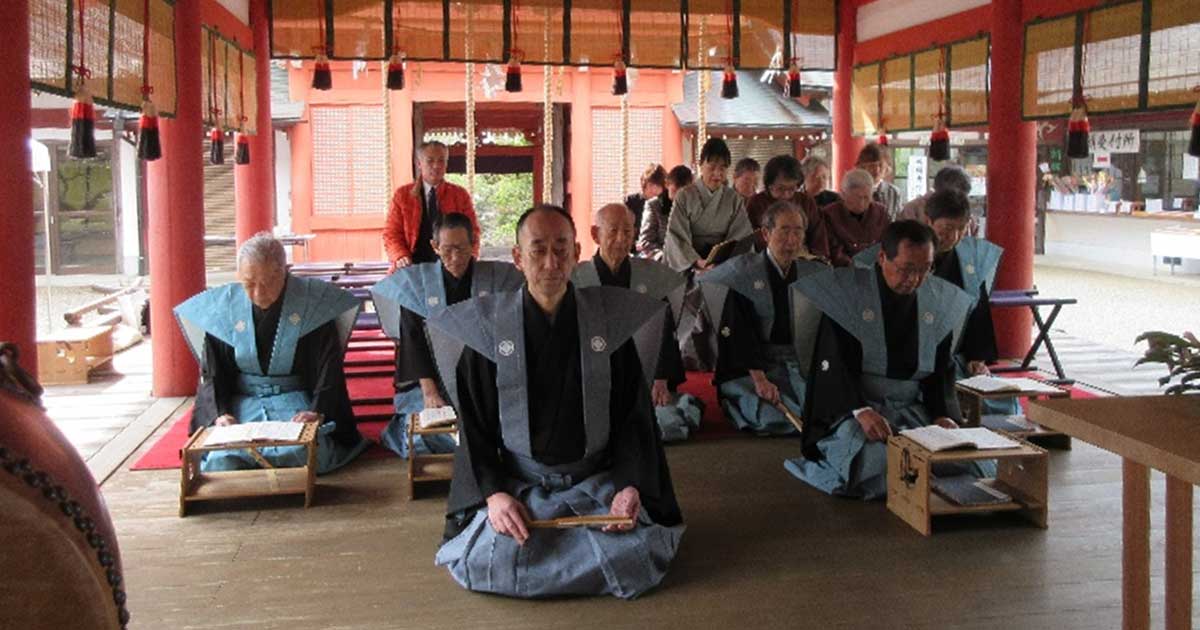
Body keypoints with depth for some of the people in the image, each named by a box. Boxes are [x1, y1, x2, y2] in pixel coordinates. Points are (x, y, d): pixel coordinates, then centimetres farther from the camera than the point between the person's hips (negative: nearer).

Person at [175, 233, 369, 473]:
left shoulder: (312, 304, -6)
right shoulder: (222, 308, 0)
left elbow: (328, 369, -6)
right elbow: (212, 372, 4)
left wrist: (317, 411, -22)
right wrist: (220, 413, -14)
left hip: (295, 402, -1)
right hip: (242, 403, 1)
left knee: (302, 451, -33)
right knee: (221, 459, -29)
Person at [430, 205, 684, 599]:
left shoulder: (610, 319, -1)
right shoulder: (487, 327, -3)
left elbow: (635, 415, 2)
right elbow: (474, 426, 0)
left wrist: (630, 485, -13)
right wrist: (493, 493, -16)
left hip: (597, 481, 1)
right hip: (517, 481, 0)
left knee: (633, 559, -21)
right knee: (484, 565, -23)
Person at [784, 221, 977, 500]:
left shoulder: (940, 300, 6)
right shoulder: (847, 291, -9)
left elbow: (942, 368, 10)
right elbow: (833, 364, -12)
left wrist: (943, 414, -9)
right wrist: (861, 411, -28)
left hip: (915, 410, 5)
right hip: (851, 406, -4)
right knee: (876, 461, -32)